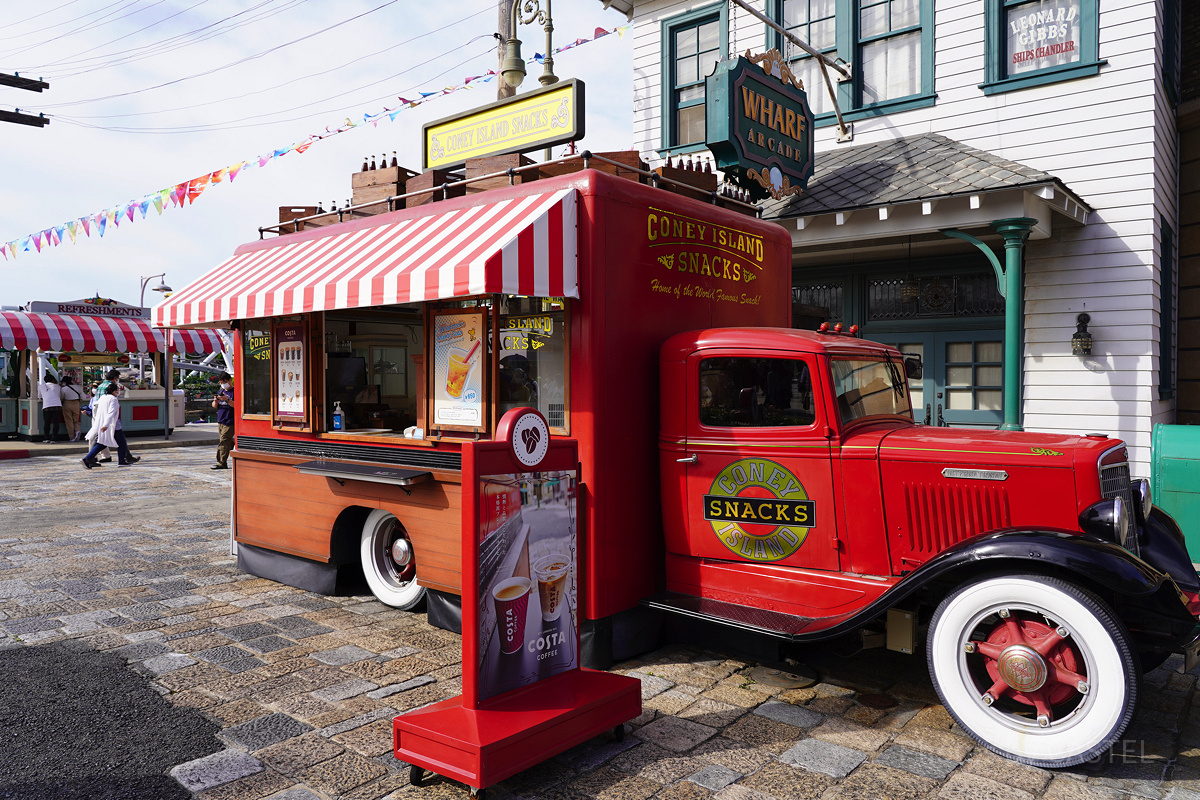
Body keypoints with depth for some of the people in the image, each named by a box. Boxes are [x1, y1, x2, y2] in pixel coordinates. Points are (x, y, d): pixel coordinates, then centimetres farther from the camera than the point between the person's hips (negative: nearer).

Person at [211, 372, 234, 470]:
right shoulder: (220, 391, 16)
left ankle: (221, 463, -8)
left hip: (229, 422, -8)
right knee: (228, 441, 10)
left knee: (223, 442, -10)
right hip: (220, 421, 8)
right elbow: (214, 406, 18)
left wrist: (227, 399, -28)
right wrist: (215, 401, -4)